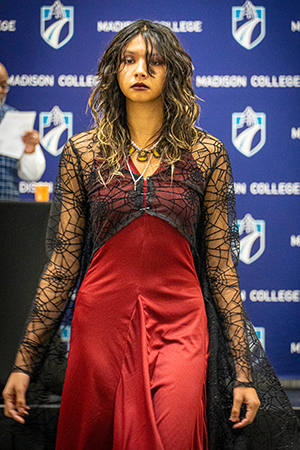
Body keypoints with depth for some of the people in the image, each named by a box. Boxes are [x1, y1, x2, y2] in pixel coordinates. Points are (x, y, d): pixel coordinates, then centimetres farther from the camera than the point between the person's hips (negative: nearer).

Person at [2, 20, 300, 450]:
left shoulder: (206, 154, 3)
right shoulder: (82, 152, 4)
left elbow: (221, 267, 4)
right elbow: (63, 264, 5)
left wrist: (244, 371, 2)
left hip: (178, 325, -1)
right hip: (100, 322, 1)